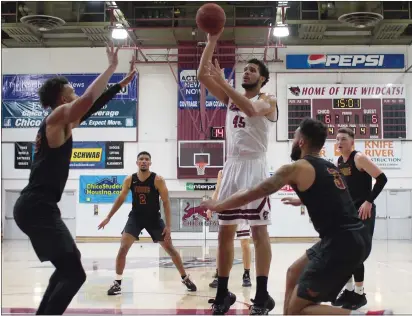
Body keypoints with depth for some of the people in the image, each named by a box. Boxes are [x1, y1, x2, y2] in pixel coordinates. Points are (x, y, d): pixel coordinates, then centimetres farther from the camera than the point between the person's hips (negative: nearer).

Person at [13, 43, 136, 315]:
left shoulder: (60, 123, 20)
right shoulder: (57, 116, -6)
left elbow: (92, 106, 29)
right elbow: (88, 99, -23)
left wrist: (121, 84, 30)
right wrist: (111, 67, -12)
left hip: (35, 206, 10)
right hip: (38, 207, -10)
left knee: (66, 268, 21)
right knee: (74, 273, -15)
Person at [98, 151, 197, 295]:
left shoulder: (158, 180, -16)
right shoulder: (129, 180, -7)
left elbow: (166, 202, -14)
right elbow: (120, 199, 6)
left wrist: (168, 226, -19)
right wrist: (108, 217, 7)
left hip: (154, 218, -2)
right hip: (135, 217, 2)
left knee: (170, 248, 5)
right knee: (123, 248, -11)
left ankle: (185, 278, 20)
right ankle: (117, 283, 0)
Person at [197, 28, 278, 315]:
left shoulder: (268, 100, 0)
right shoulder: (231, 97, 15)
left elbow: (251, 109, -24)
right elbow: (202, 75, 5)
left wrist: (223, 81, -23)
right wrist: (212, 41, -1)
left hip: (255, 167, -5)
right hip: (232, 166, 6)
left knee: (259, 230, -4)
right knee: (225, 231, 5)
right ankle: (223, 293, 14)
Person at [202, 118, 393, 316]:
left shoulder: (296, 168, -4)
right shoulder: (330, 168, 19)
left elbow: (250, 195, -1)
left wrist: (217, 206, 14)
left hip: (341, 243, -9)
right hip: (356, 238, 9)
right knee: (294, 273, 25)